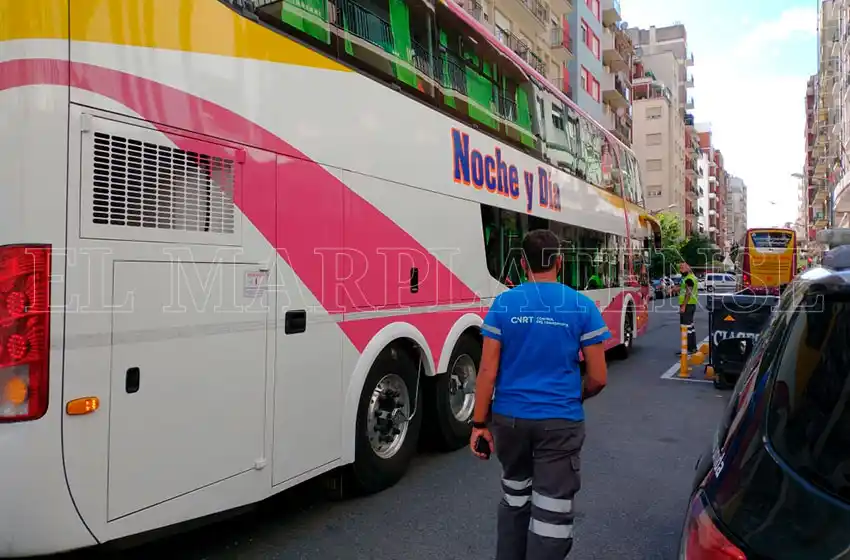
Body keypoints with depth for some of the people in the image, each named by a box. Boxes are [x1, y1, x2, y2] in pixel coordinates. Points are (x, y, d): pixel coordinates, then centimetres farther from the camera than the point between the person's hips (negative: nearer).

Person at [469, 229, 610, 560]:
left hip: (509, 417, 2)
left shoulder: (503, 304, -4)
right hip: (560, 421, -2)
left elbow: (488, 370, -6)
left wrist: (479, 423, 2)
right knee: (551, 511, 6)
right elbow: (598, 378, -3)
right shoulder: (582, 306, -5)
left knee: (514, 496, 24)